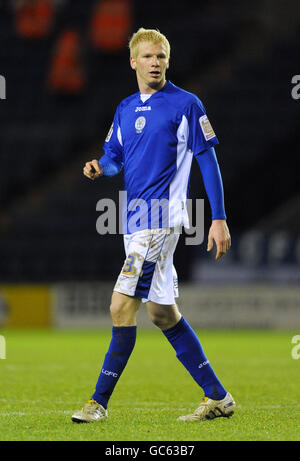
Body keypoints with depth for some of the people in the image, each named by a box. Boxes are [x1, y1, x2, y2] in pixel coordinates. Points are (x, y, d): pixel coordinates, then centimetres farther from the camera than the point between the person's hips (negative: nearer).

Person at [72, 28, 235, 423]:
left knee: (122, 307, -14)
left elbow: (208, 161, -5)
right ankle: (218, 397, 18)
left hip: (161, 219, -8)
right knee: (162, 312, 10)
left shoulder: (185, 104, -4)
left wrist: (219, 219, -9)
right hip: (135, 220, 8)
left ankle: (99, 402, -10)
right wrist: (99, 167, -5)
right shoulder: (125, 109, 15)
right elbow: (114, 154, 20)